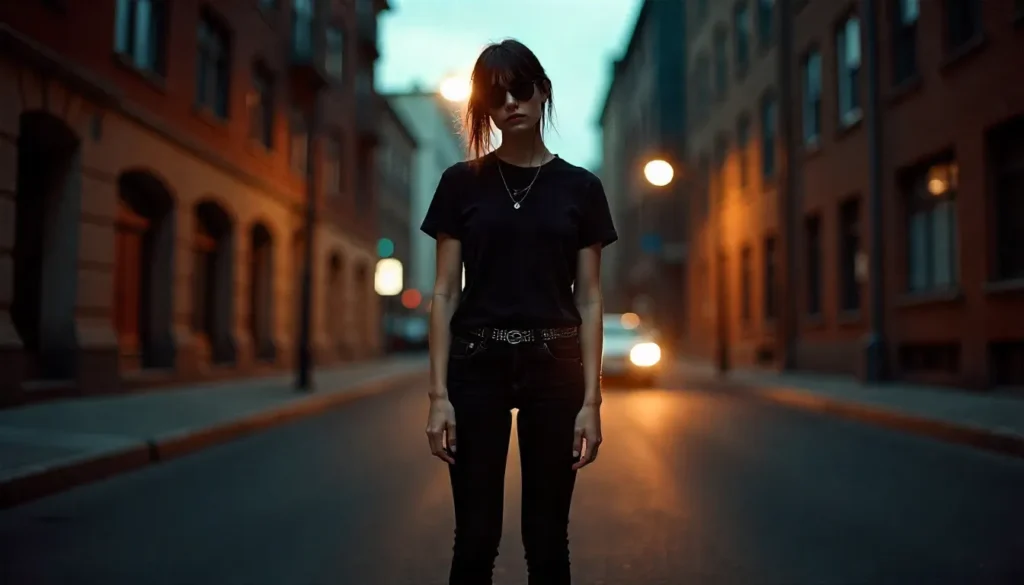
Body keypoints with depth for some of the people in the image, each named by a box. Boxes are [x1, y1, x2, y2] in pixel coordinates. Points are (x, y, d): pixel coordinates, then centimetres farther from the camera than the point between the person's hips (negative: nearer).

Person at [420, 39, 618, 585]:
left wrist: (591, 399, -4)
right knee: (475, 538, 3)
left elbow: (589, 299, 3)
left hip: (553, 365, 1)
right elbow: (444, 293, 1)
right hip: (478, 363, 0)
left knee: (547, 539, 7)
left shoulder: (580, 187, 4)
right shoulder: (461, 182, 3)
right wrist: (439, 393, -6)